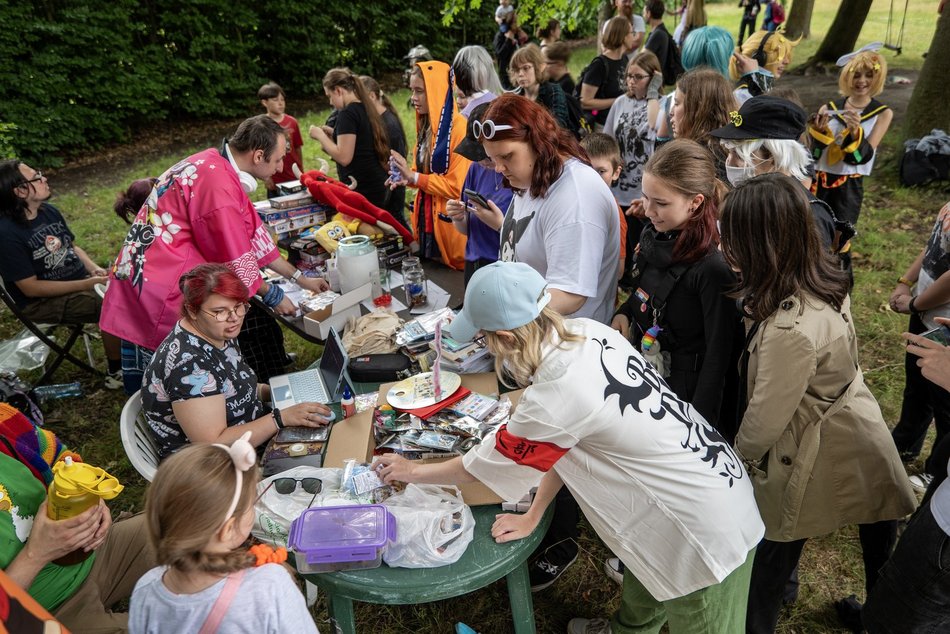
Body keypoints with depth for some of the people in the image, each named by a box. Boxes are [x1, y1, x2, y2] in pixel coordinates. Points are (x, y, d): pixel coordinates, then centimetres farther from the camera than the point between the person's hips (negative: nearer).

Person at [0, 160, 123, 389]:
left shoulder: (49, 211, 2)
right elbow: (30, 288, -20)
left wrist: (93, 268, -3)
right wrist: (85, 285, -23)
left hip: (81, 278, 8)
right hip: (43, 301, -8)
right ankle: (116, 373, -10)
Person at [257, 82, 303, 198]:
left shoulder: (292, 122, 2)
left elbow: (298, 148, 8)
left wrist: (302, 172, 7)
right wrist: (265, 177, -9)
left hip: (295, 178, 2)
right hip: (275, 182, -2)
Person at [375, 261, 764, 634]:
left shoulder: (553, 400, -30)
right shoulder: (589, 331, -9)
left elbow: (481, 465, -10)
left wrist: (411, 471, 7)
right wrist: (532, 516, 11)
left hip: (706, 536, -7)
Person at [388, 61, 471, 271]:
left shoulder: (459, 128, -17)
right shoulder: (426, 126, 10)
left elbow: (458, 185, -20)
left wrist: (414, 177, -19)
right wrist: (407, 177, -1)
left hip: (450, 224, -8)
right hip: (427, 219, 8)